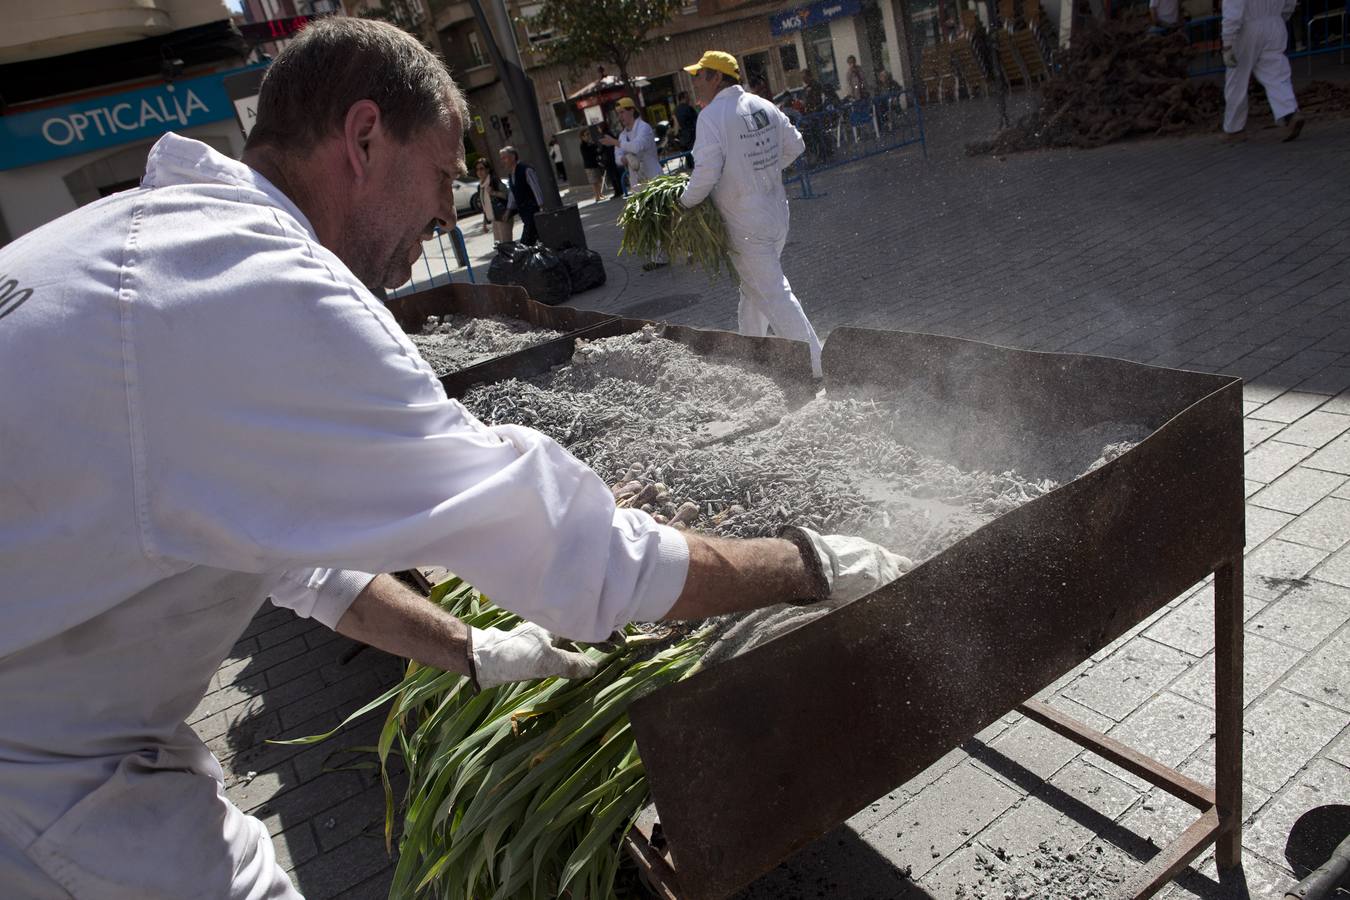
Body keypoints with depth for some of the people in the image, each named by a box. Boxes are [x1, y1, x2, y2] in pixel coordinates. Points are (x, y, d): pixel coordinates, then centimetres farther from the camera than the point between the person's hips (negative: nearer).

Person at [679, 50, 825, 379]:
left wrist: (685, 201, -4)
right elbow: (795, 146, 14)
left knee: (773, 294, -3)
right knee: (754, 288, 22)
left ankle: (817, 367, -1)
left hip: (747, 227, -8)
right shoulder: (764, 106, 6)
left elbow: (706, 174, -21)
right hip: (776, 213, 8)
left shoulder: (711, 116, -16)